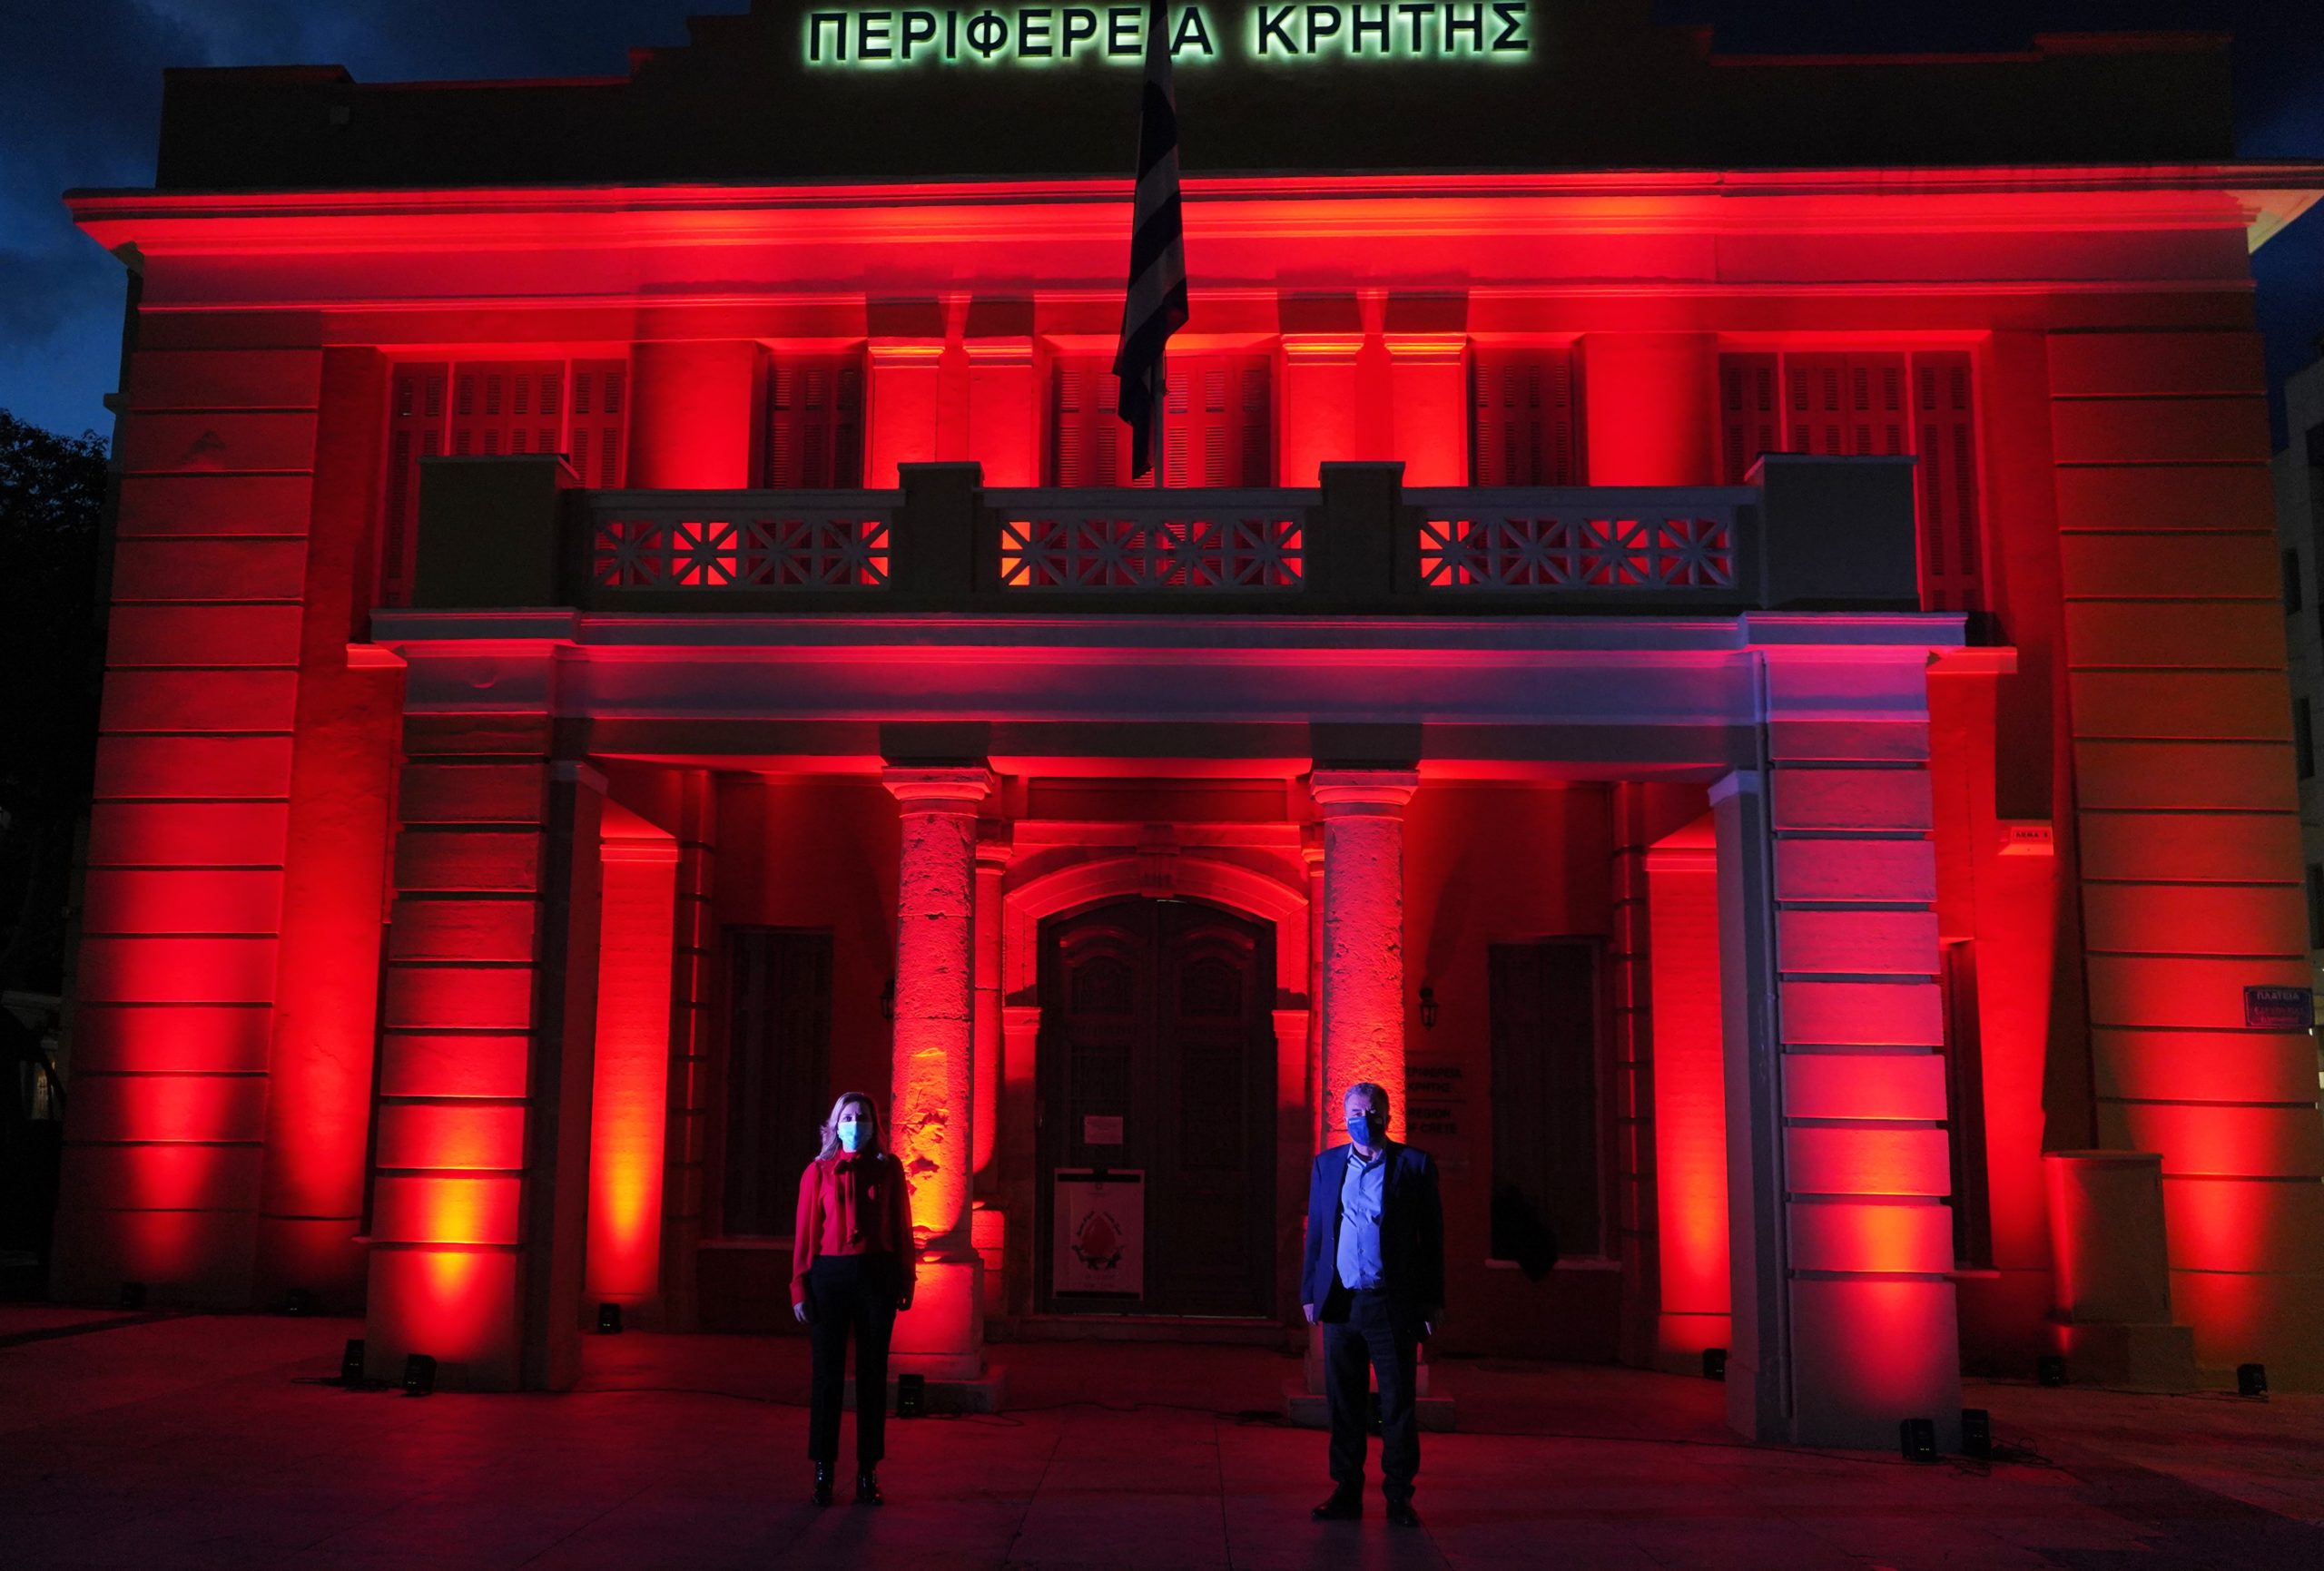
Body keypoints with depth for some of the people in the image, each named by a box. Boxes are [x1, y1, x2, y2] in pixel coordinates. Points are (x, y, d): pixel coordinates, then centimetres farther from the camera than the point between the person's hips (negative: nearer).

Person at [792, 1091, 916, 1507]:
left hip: (877, 1275, 1)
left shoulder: (888, 1168, 5)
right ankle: (823, 1472, 10)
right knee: (827, 1374, 2)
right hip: (830, 1276, -1)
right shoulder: (818, 1171, 3)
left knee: (872, 1374, 5)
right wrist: (800, 1287, -4)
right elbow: (805, 1232, 1)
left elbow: (901, 1226, 6)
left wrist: (905, 1279, 2)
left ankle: (868, 1473, 12)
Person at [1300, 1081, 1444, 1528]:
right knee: (1343, 1405, 7)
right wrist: (1309, 1292, 7)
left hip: (1393, 1304, -3)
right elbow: (1315, 1233, 12)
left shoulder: (1415, 1165, 1)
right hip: (1341, 1303, 3)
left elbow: (1432, 1237, 2)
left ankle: (1399, 1496, 12)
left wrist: (1432, 1301, -2)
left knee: (1398, 1404, 3)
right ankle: (1346, 1493, 16)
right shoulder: (1327, 1164, 10)